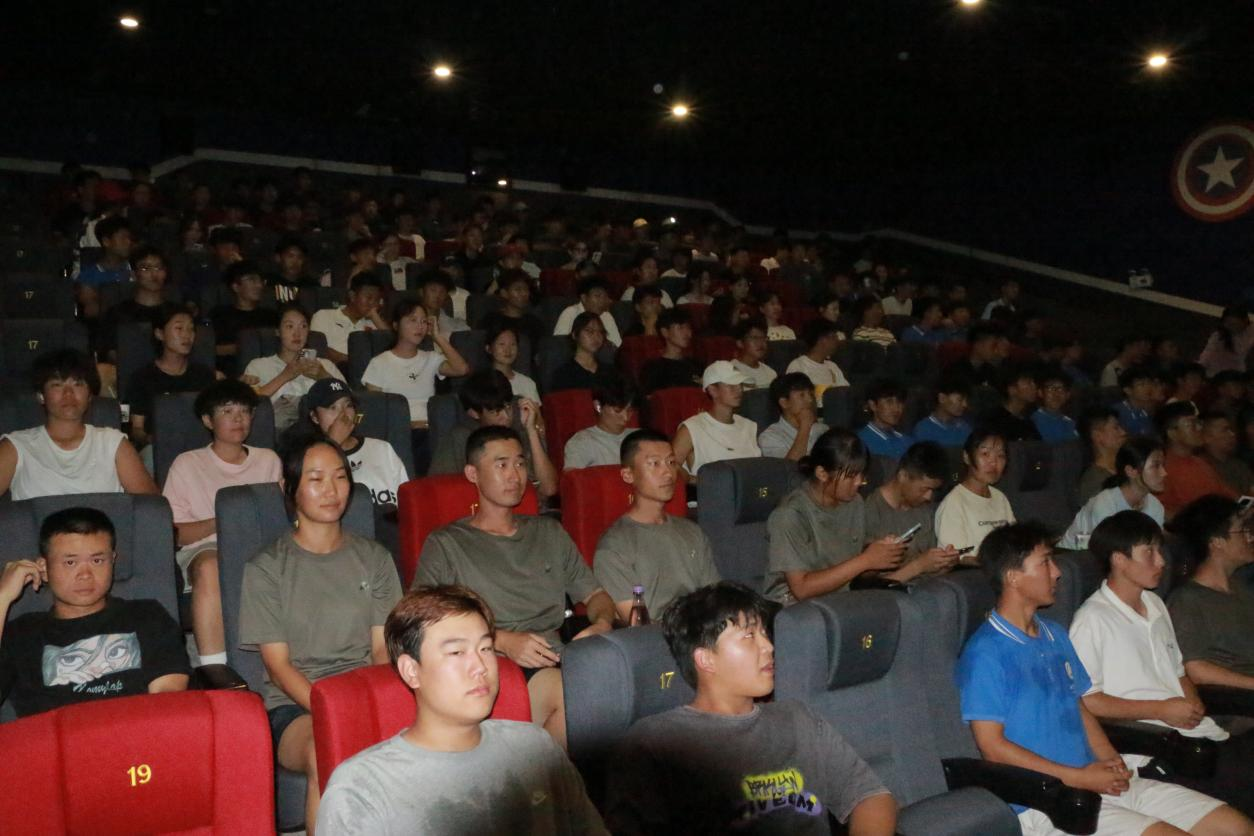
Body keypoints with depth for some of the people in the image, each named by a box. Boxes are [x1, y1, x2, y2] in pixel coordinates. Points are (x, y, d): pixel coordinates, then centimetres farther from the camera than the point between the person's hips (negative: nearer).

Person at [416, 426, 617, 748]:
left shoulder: (549, 533, 26)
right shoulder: (446, 544, 10)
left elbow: (595, 594, 26)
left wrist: (602, 624, 1)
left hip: (558, 660, 5)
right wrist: (503, 641, -13)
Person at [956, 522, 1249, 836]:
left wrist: (1110, 760, 0)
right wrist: (1078, 777, -14)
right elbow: (992, 747, -15)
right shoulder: (984, 653, -13)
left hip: (1102, 782, 8)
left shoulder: (1055, 635, 15)